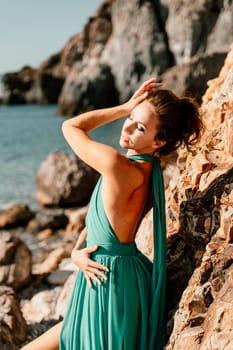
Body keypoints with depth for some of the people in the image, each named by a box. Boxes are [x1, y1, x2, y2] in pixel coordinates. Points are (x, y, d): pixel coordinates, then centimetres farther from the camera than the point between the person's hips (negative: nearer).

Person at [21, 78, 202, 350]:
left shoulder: (118, 166, -25)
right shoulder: (148, 171, 5)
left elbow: (70, 127, -8)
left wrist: (124, 106, -6)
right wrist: (76, 250, -7)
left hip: (111, 283, -10)